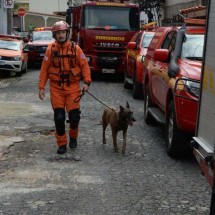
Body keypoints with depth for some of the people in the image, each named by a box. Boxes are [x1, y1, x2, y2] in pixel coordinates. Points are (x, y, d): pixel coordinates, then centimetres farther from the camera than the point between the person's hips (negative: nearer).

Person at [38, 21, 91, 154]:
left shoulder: (75, 48, -2)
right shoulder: (50, 49, 0)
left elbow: (84, 65, 0)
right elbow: (44, 69, 2)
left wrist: (87, 82, -11)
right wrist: (41, 87, -2)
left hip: (73, 88, 0)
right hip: (56, 88, 0)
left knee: (74, 115, 0)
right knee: (59, 117, -2)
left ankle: (73, 137, 29)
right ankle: (62, 144, 13)